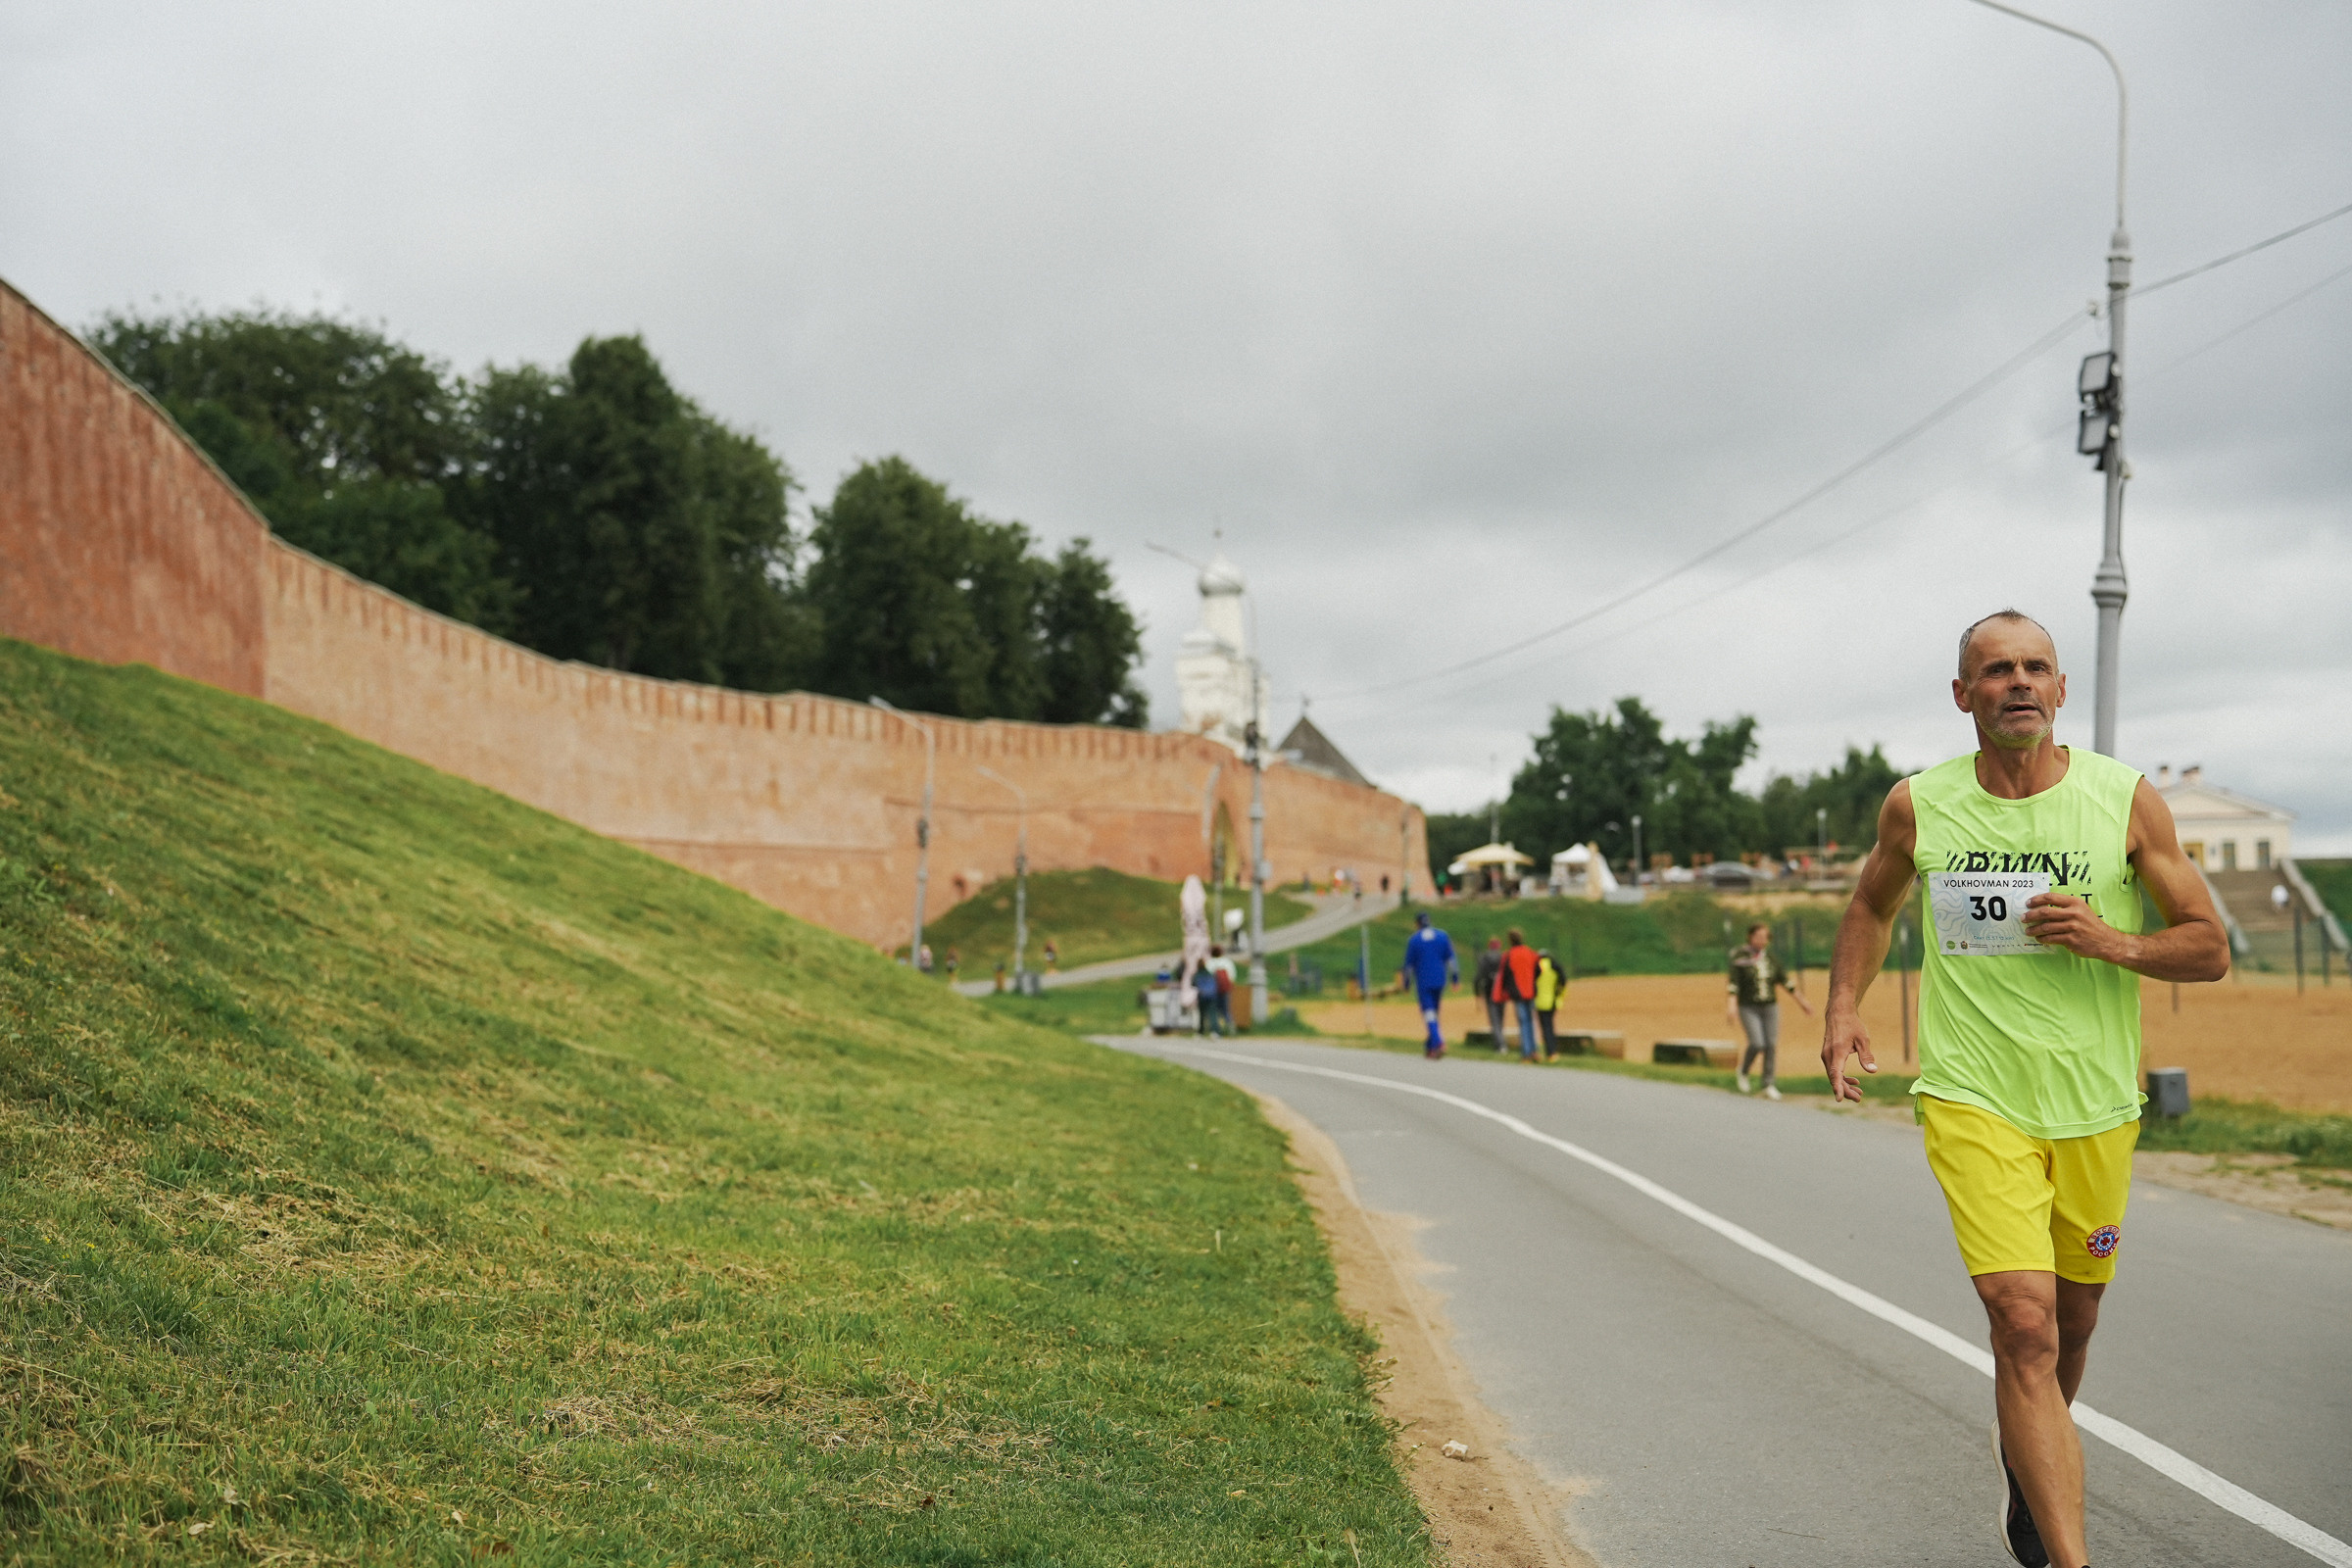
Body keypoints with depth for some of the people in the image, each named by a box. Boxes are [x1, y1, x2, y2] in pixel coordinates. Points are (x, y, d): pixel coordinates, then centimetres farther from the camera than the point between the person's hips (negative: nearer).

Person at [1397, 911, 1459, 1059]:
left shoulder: (1413, 940, -3)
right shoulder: (1443, 936, 6)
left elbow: (1409, 964, 2)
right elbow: (1450, 958, 4)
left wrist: (1406, 983, 12)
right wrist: (1455, 978, 6)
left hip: (1423, 982, -4)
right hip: (1439, 981, 4)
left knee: (1428, 1013, -7)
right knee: (1434, 1012, 14)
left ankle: (1438, 1043, -25)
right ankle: (1429, 1046, 18)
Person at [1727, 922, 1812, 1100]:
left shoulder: (1771, 957, 6)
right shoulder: (1740, 957, -8)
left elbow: (1785, 980, 12)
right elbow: (1733, 983, -15)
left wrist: (1802, 1001, 13)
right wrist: (1731, 1006, -27)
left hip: (1770, 1007, 4)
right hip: (1748, 1008, -4)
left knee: (1771, 1046, -2)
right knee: (1757, 1044, -17)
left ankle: (1769, 1086, 6)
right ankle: (1743, 1070, 11)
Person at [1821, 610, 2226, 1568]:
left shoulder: (2125, 799, -3)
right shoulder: (1917, 806, -2)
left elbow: (2210, 949, 1)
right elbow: (1873, 906, 19)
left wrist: (2111, 941, -18)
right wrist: (1843, 1011, 5)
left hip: (2095, 1104, 2)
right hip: (1972, 1099, -2)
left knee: (2071, 1319, 17)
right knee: (2023, 1324, -16)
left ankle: (2027, 1455, 48)